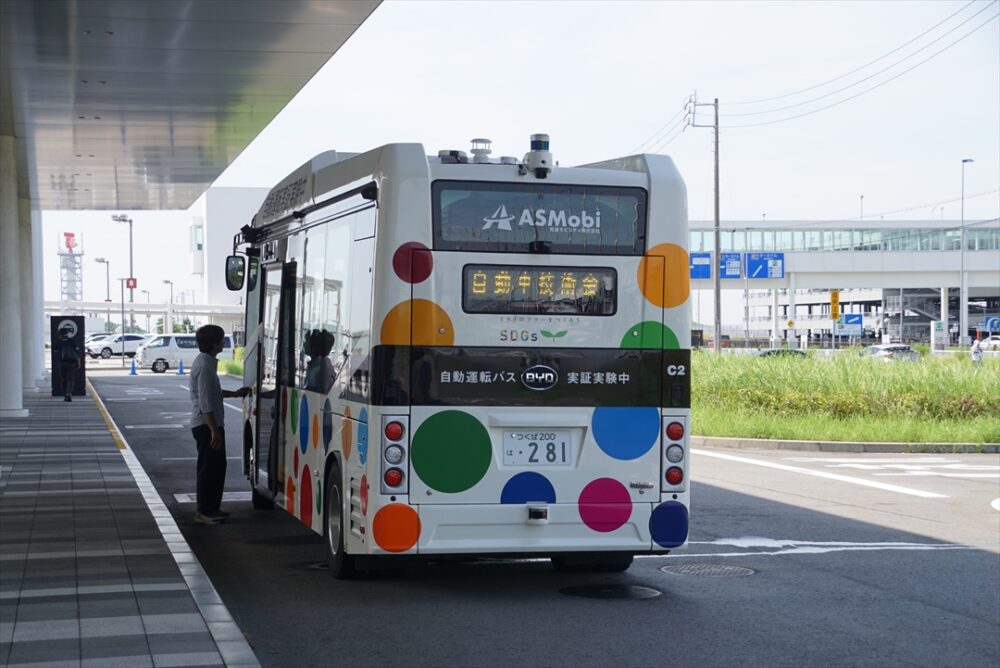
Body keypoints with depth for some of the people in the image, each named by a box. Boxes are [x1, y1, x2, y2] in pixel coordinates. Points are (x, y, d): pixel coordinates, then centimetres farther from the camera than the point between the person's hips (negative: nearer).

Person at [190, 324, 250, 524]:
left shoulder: (205, 362, 13)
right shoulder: (205, 366, -19)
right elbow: (205, 403, -24)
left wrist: (235, 393, 30)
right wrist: (214, 430, -25)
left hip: (210, 424, 10)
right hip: (206, 425, -10)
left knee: (217, 466, 15)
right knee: (209, 468, -4)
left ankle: (212, 508, 23)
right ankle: (204, 512, 1)